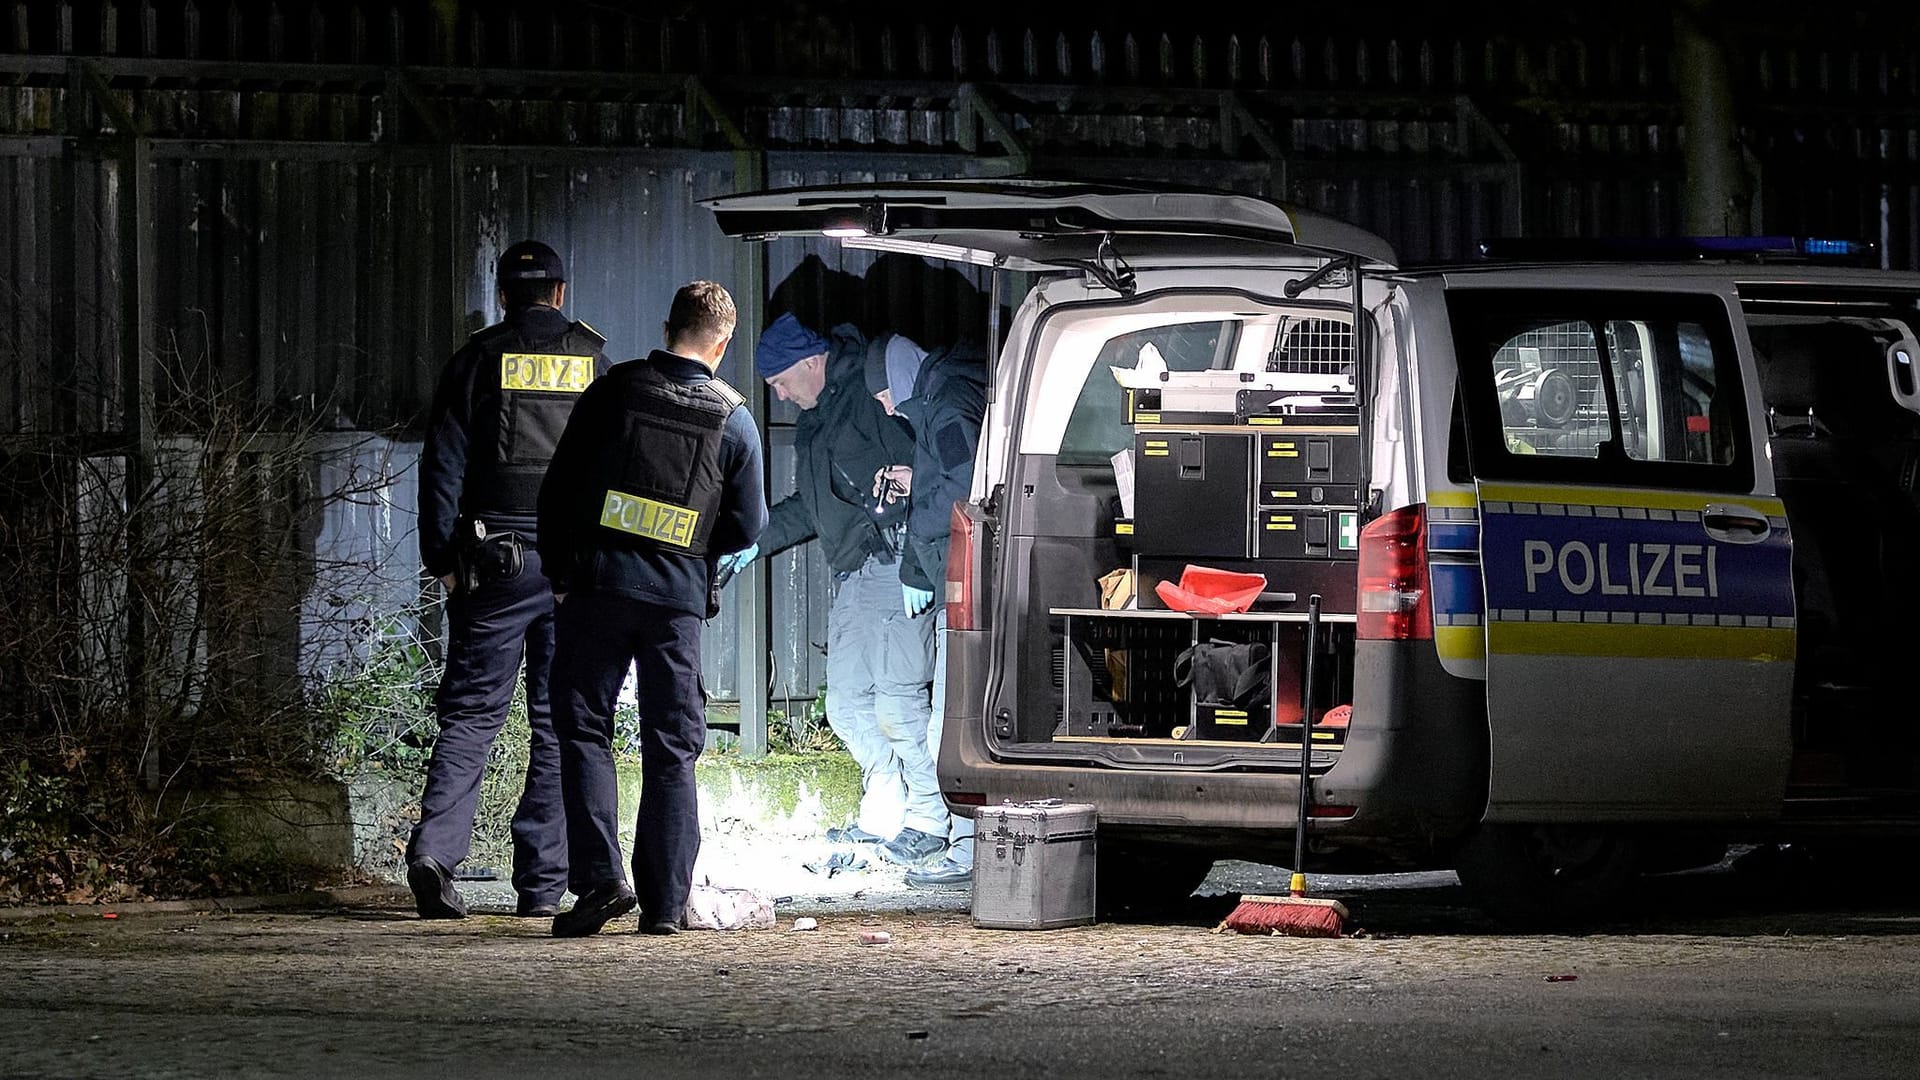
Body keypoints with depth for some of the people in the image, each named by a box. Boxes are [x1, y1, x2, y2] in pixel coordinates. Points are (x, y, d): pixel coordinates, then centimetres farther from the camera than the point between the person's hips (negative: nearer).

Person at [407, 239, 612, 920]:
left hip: (495, 558, -1)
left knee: (471, 710, 3)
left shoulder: (478, 359, 3)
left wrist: (442, 559, 4)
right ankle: (543, 883, 2)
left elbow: (443, 465, 0)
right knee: (560, 721, 5)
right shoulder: (595, 362, 7)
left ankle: (435, 848, -16)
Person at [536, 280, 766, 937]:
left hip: (600, 581, -1)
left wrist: (559, 572, 13)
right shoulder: (733, 420, 1)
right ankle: (664, 902, 5)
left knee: (584, 730, 5)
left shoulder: (615, 392, -1)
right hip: (680, 598, 1)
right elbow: (748, 526, 4)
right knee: (671, 748, 7)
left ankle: (599, 877, -11)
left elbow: (557, 489, 1)